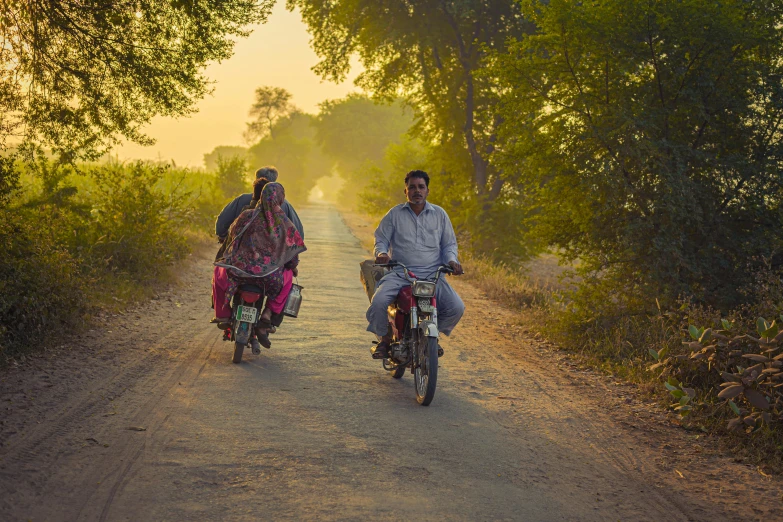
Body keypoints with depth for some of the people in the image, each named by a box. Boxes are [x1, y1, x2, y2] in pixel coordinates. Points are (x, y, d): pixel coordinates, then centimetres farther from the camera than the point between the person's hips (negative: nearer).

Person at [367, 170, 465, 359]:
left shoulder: (439, 214, 13)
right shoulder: (394, 214, 10)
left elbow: (449, 243, 19)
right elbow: (381, 239, 14)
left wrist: (451, 260, -2)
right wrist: (381, 252, -9)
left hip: (432, 274, 1)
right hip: (399, 274, -1)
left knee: (456, 307, -20)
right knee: (378, 303, -29)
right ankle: (385, 338, 2)